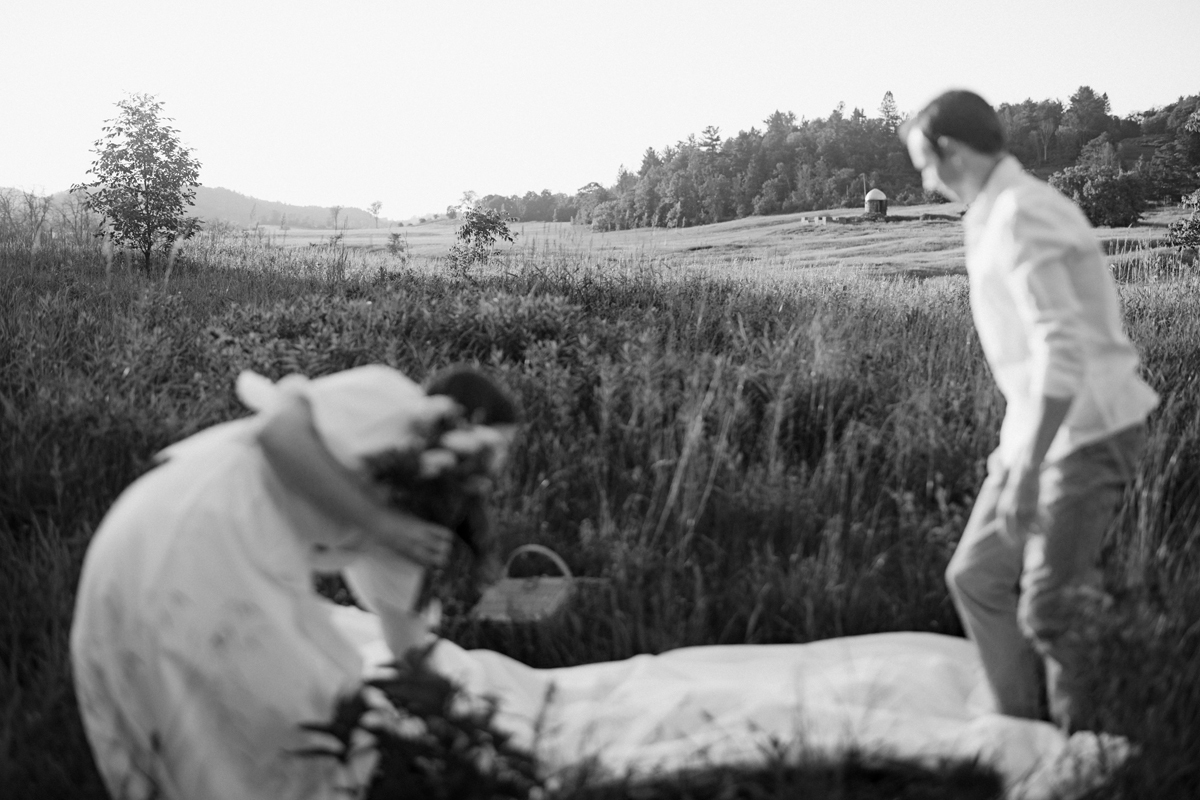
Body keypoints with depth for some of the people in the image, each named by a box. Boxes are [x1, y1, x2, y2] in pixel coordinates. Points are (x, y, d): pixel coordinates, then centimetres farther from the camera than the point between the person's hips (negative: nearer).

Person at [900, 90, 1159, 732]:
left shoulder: (1019, 216, -19)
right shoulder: (1004, 214, 13)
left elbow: (1063, 349, -27)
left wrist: (1026, 467, -27)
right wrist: (1017, 445, 24)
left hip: (1088, 431, -10)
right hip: (1049, 426, 10)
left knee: (1048, 610, -6)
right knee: (977, 577, 12)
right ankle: (1027, 728, 21)